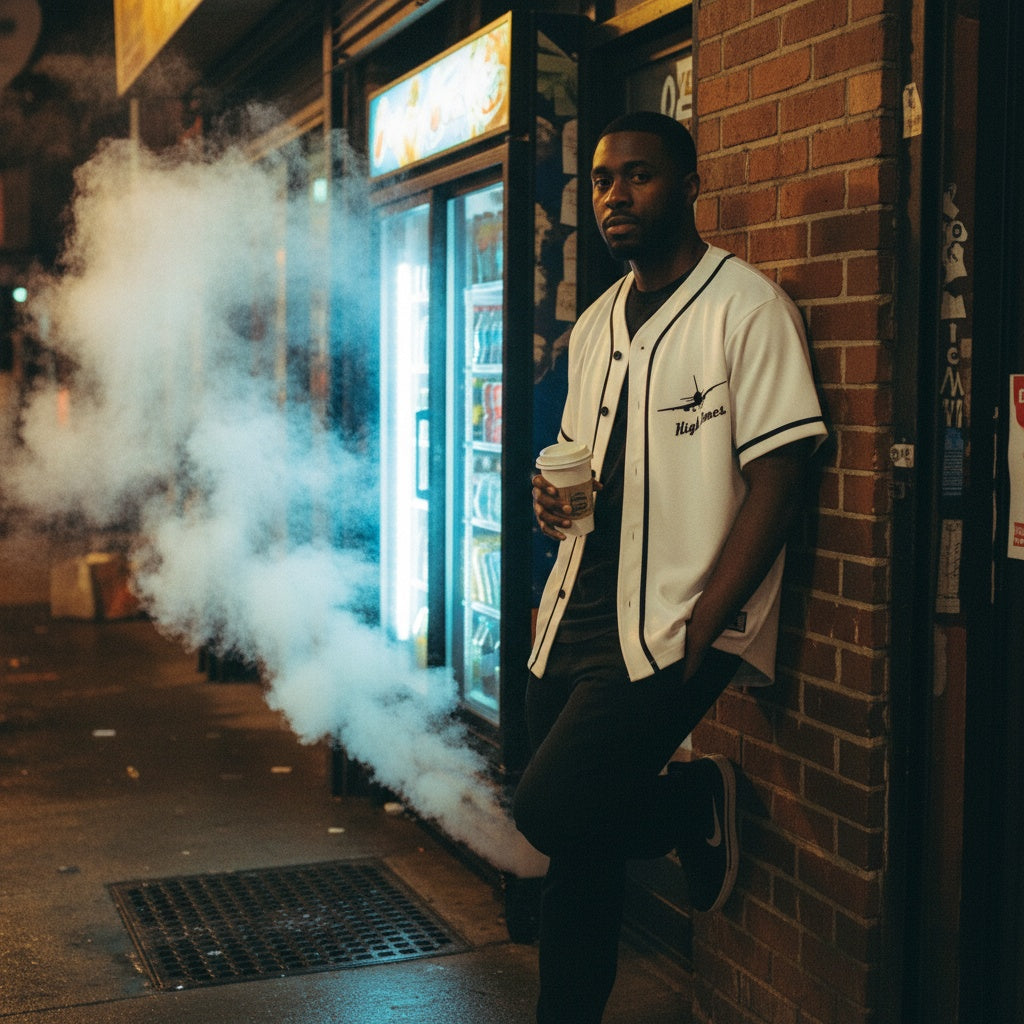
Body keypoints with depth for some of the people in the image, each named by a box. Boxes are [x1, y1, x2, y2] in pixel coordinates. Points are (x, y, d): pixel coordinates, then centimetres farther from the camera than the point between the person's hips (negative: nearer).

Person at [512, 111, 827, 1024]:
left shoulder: (747, 308, -8)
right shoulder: (596, 324, 16)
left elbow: (777, 478, -13)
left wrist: (700, 626, -19)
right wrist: (553, 493, 3)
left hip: (675, 625, -7)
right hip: (578, 614, 7)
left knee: (550, 812, -16)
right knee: (576, 846, 11)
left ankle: (695, 802, 11)